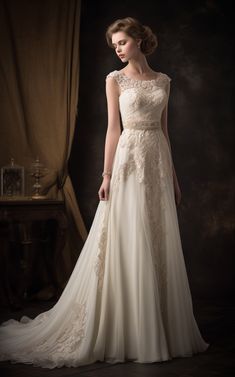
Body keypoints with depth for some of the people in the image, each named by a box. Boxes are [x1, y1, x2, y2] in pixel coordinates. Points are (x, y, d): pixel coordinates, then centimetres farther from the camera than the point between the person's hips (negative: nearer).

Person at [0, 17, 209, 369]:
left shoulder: (163, 80, 13)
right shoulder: (115, 79, 2)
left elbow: (164, 129, 14)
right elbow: (113, 128, -4)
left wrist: (173, 175, 12)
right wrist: (107, 175, -11)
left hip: (158, 162, 5)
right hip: (130, 161, -4)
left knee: (159, 245, 7)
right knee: (129, 245, -3)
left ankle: (161, 328, 18)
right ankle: (129, 331, 6)